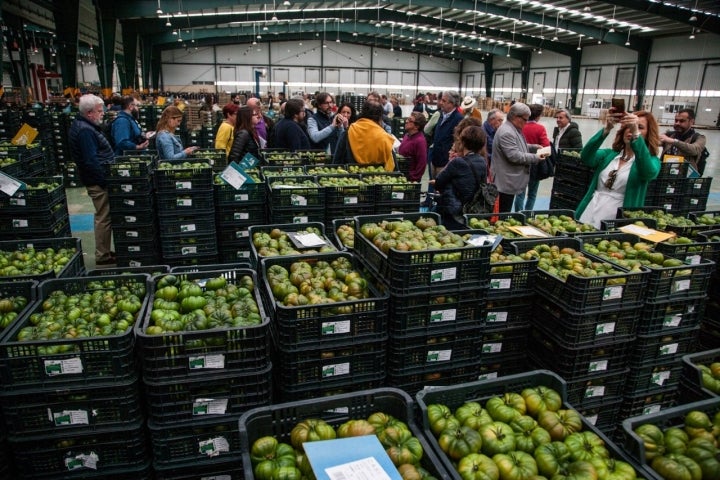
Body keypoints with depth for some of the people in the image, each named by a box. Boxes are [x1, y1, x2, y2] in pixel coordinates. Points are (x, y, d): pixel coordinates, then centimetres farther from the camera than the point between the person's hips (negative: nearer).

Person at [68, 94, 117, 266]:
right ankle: (103, 256, 6)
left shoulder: (85, 126, 13)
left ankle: (104, 251, 27)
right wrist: (106, 181, -20)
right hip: (99, 181, -11)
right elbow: (91, 161, -24)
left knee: (103, 216, 17)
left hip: (98, 179, 11)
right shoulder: (85, 131, -20)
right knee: (104, 218, -3)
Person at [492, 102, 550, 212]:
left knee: (505, 213, 17)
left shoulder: (513, 129, 14)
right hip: (506, 183, -11)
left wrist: (533, 147, 13)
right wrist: (535, 158, -18)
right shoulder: (506, 132, -21)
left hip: (509, 182, 11)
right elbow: (514, 156, -25)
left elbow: (518, 147, 28)